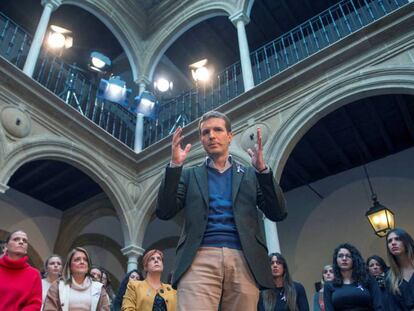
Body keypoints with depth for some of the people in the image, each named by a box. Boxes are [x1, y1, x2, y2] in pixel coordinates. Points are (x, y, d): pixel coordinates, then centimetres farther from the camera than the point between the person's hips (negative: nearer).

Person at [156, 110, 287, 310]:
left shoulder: (250, 174, 18)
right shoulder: (190, 175, 18)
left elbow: (277, 213, 8)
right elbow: (164, 212, 6)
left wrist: (262, 169, -5)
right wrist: (175, 165, -4)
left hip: (243, 261, 1)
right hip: (200, 259, -1)